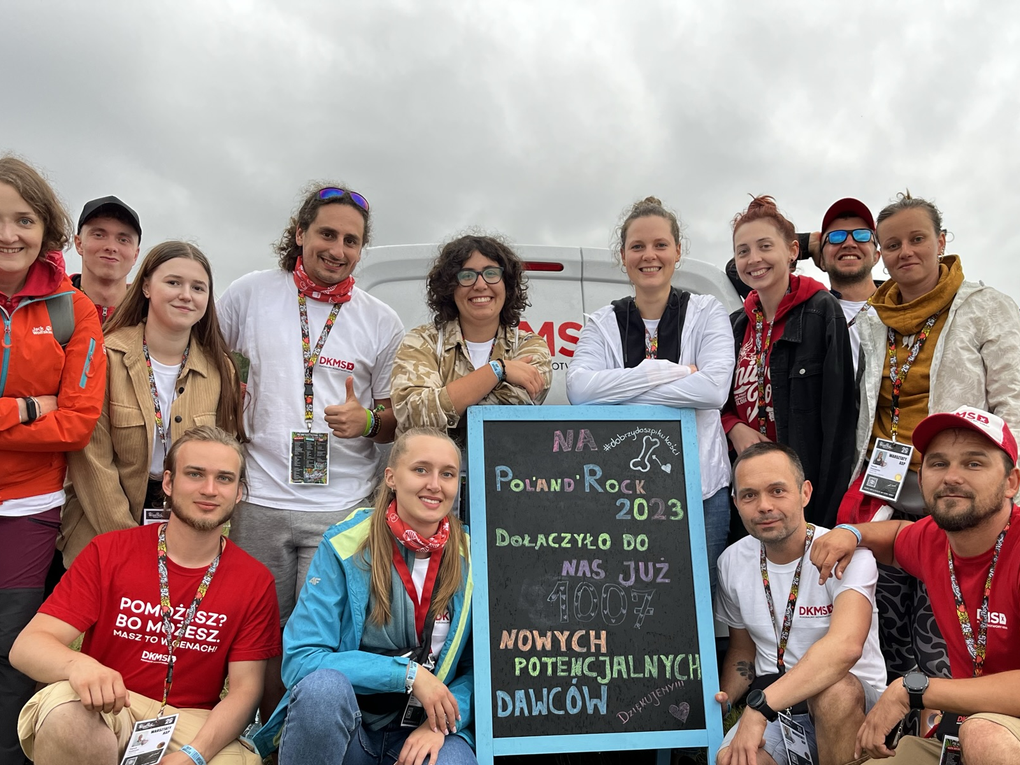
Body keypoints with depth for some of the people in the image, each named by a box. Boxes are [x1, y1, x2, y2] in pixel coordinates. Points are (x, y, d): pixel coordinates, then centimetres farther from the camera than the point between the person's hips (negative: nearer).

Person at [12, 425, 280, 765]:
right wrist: (77, 665, -30)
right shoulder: (107, 552, -1)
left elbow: (245, 688, -3)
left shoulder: (255, 581, -1)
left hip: (193, 726, 0)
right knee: (65, 709, -32)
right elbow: (26, 646, -7)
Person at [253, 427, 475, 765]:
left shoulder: (472, 559, -6)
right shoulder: (344, 545, -12)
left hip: (422, 733, 0)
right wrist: (408, 673, -20)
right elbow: (300, 659, -16)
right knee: (323, 684, -32)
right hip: (342, 729, 0)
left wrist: (440, 724, -16)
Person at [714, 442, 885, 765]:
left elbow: (845, 646, -34)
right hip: (770, 707, 2)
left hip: (851, 702, -2)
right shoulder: (732, 562, 1)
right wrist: (723, 697, -6)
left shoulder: (846, 552, -16)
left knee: (833, 690, -36)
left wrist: (759, 706, -39)